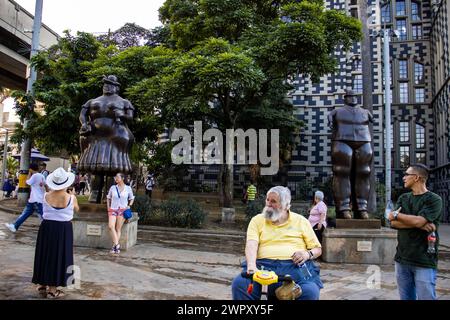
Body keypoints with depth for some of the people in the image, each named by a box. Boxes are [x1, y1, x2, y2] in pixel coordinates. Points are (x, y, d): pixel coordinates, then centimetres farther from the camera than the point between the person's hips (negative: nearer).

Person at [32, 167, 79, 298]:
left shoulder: (46, 196, -7)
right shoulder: (71, 198, -13)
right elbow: (77, 209, 7)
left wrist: (53, 190, 22)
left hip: (47, 227, 3)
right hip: (63, 229, -3)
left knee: (45, 254, 16)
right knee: (58, 256, 7)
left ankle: (42, 285, 30)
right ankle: (52, 290, 15)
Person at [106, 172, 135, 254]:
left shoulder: (128, 188, 3)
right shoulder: (113, 188, 7)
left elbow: (132, 198, 16)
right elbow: (108, 198, 18)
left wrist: (129, 206, 1)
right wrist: (108, 208, 8)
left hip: (122, 210, -1)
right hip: (113, 209, 1)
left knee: (118, 228, -2)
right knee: (111, 226, -18)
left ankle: (114, 246, 5)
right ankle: (117, 244, -12)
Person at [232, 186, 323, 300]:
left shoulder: (301, 221, 15)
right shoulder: (257, 220, 13)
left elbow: (318, 249, 17)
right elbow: (251, 244, -3)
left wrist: (308, 254, -7)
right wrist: (251, 265, -23)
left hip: (295, 265, 0)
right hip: (264, 264, 0)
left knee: (310, 291, -33)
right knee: (239, 284, -29)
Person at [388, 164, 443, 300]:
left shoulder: (434, 200, -6)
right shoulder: (403, 198, 11)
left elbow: (418, 221, -21)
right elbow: (393, 223, -2)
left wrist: (396, 215, -5)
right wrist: (419, 224, -15)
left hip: (424, 262, -5)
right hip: (402, 259, 5)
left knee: (426, 297, 0)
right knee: (406, 297, 13)